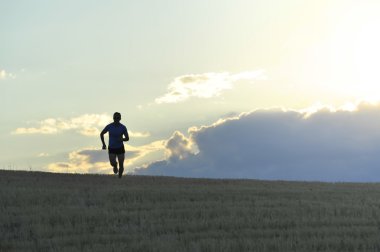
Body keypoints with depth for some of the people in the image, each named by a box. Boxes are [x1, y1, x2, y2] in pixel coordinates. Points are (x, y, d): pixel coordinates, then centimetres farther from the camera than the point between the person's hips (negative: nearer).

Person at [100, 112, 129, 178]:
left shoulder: (123, 127, -10)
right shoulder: (109, 126, -9)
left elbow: (127, 138, -5)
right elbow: (102, 134, 7)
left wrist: (122, 139, -27)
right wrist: (103, 144, 2)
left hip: (120, 148, 0)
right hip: (111, 148, 0)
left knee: (121, 165, -3)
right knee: (113, 163, -17)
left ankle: (119, 177, 22)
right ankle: (115, 166, 22)